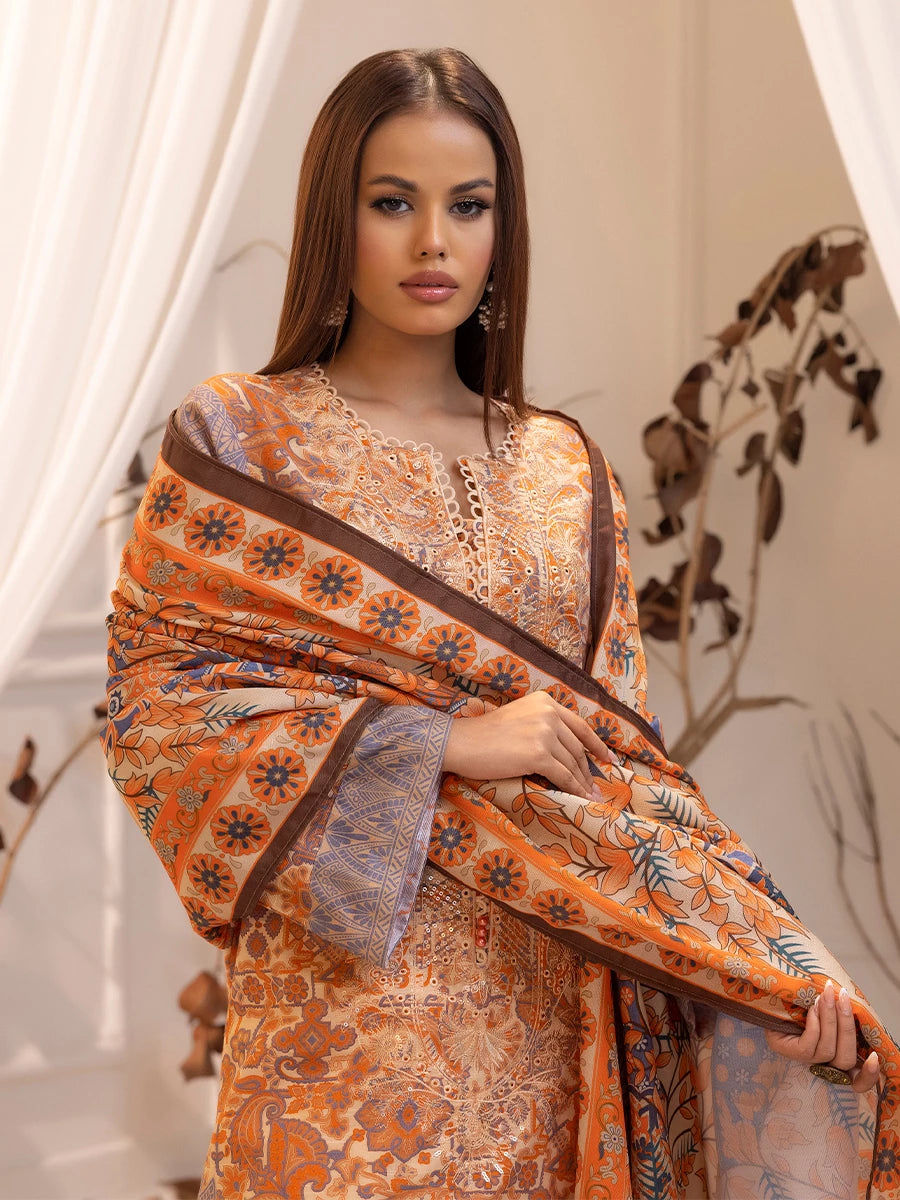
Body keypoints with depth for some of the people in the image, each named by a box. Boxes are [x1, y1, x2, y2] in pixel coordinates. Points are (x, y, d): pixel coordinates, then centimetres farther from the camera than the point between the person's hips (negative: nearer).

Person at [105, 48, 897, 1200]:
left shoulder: (565, 471, 8)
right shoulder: (237, 441, -1)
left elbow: (623, 755, 7)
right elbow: (153, 703, -8)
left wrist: (775, 957, -5)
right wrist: (441, 740, -15)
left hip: (551, 1007, 3)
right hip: (353, 994, -3)